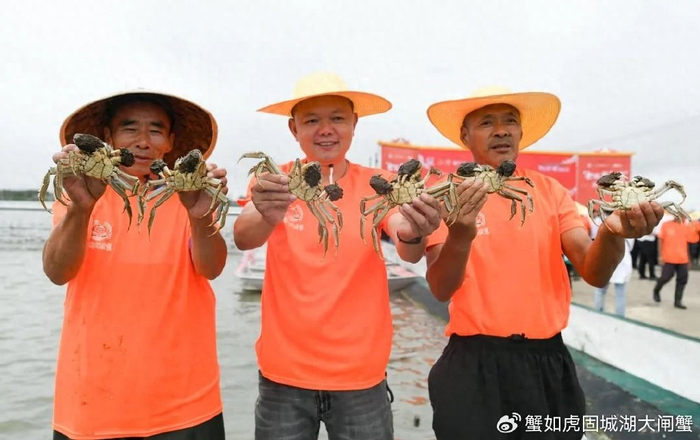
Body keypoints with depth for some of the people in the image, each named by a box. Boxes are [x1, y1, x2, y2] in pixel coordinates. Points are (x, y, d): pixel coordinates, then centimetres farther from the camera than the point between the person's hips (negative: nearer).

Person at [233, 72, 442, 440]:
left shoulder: (378, 185, -3)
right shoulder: (272, 184, -4)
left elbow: (407, 251, -18)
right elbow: (242, 239, -22)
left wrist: (413, 235, -41)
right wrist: (267, 217, -44)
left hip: (361, 376, 1)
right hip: (283, 375, 0)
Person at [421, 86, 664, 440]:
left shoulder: (551, 191, 4)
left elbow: (594, 273, -5)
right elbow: (441, 289, -15)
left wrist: (612, 233, -26)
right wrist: (460, 234, -35)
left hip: (549, 361, 4)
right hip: (474, 364, -3)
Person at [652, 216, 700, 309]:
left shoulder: (687, 226, 5)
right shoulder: (666, 225, -3)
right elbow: (661, 240, -1)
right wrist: (661, 255, -4)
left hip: (683, 259, 3)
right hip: (668, 258, -3)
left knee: (682, 280, 3)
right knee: (665, 277, -1)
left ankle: (678, 301, 12)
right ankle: (656, 291, 28)